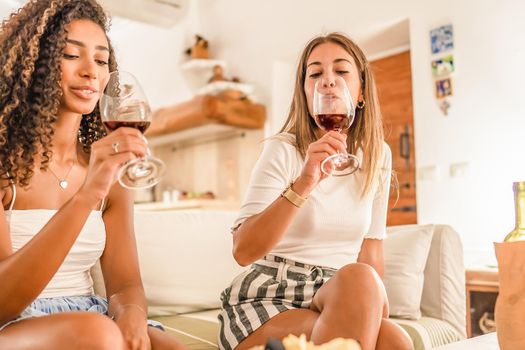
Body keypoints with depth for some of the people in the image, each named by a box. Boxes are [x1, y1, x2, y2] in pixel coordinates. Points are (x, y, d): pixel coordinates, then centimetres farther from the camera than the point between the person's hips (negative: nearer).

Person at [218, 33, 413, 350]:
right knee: (359, 279, -31)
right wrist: (302, 184, -30)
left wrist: (377, 309, -2)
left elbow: (371, 248, 10)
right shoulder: (282, 150, -9)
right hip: (268, 300, -3)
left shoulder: (377, 156, 6)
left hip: (340, 299, 3)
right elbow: (244, 251, -19)